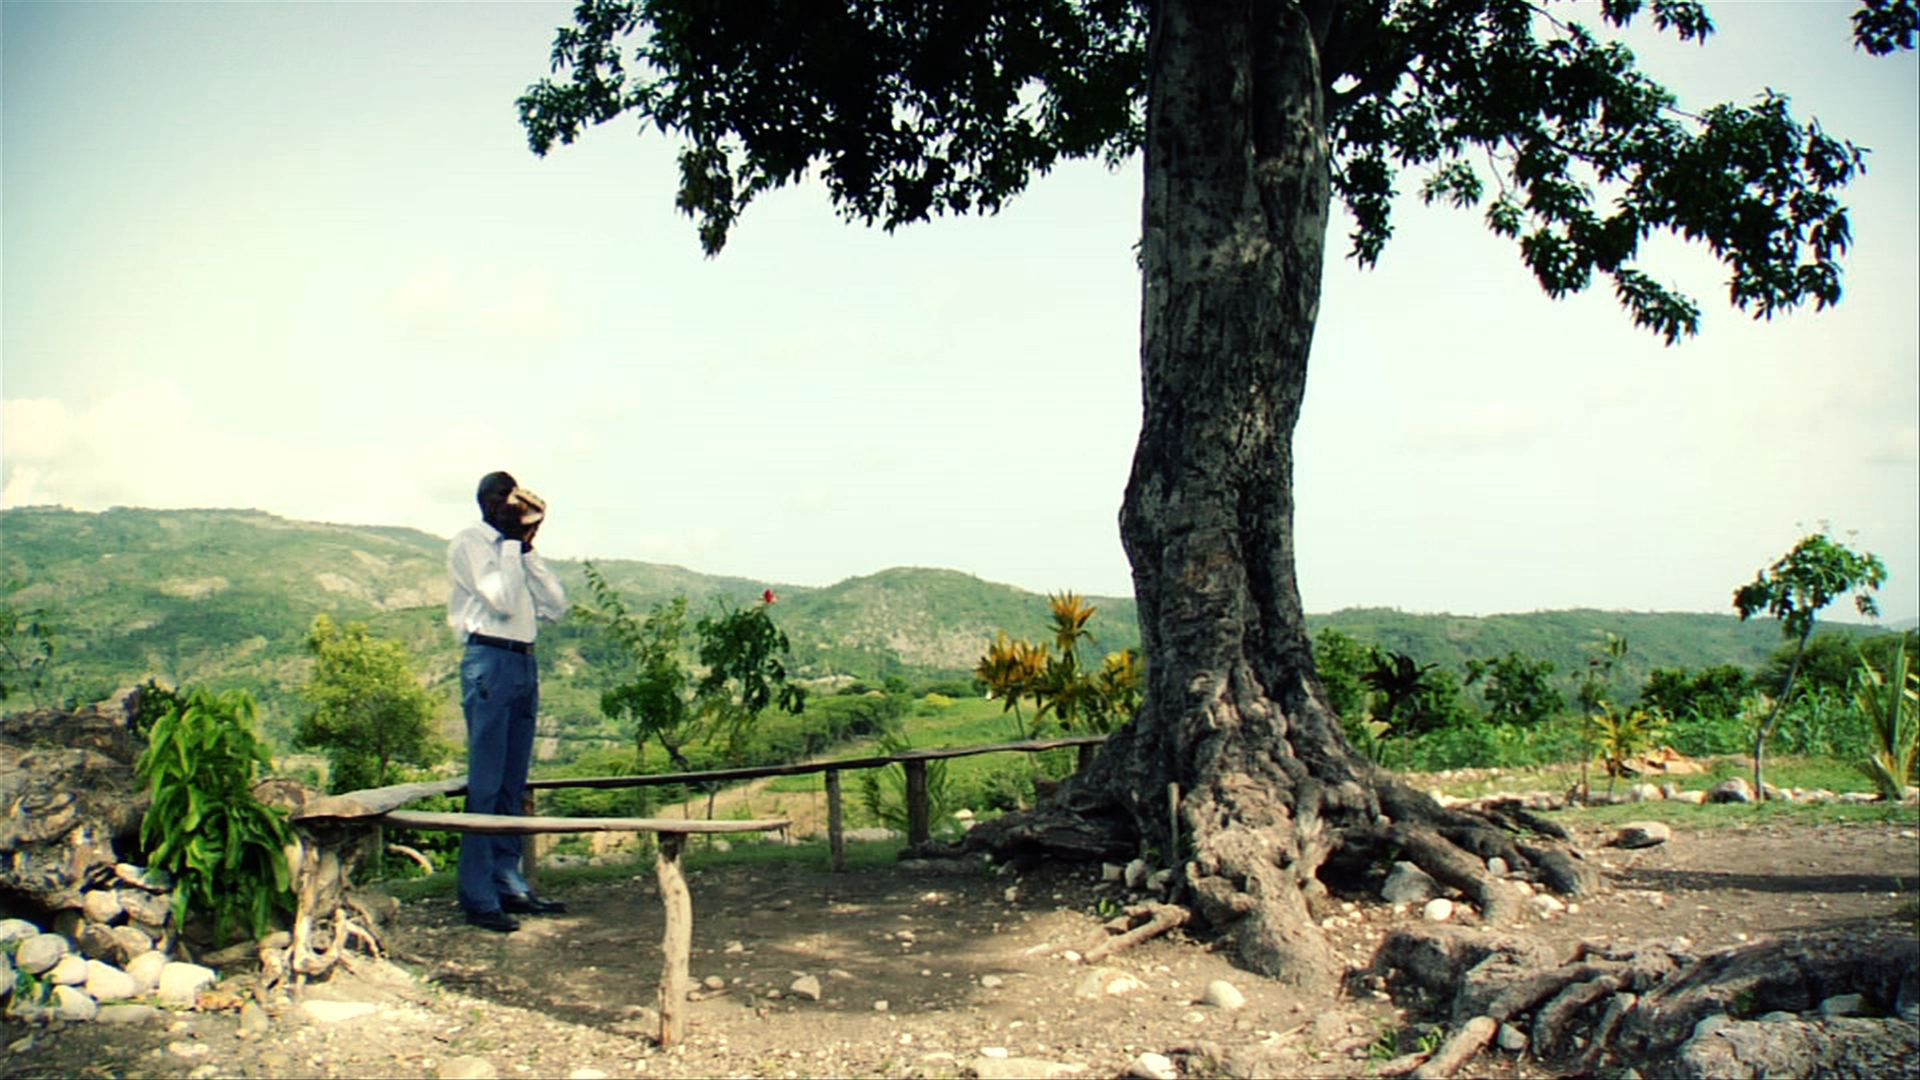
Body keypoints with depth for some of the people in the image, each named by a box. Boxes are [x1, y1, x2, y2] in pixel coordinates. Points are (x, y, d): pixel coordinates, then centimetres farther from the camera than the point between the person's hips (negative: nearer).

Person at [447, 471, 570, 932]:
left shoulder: (514, 549, 19)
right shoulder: (469, 542, -3)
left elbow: (556, 606, 9)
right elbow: (502, 600, -16)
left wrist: (528, 549, 3)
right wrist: (513, 546, -8)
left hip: (524, 664, 8)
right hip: (489, 663, -8)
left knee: (513, 786, 10)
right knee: (485, 785, -7)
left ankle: (508, 884, 16)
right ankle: (478, 897, -5)